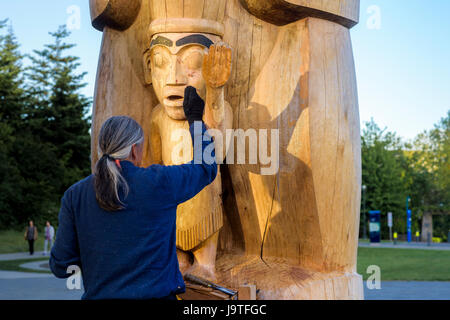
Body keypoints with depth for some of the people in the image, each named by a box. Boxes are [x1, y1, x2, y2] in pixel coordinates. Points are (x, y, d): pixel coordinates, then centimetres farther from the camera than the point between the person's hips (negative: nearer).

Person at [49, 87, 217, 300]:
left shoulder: (75, 196, -1)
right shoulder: (158, 182, -7)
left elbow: (61, 266, -1)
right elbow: (206, 167, 12)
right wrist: (196, 120, 24)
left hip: (99, 295, 3)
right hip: (155, 292, -2)